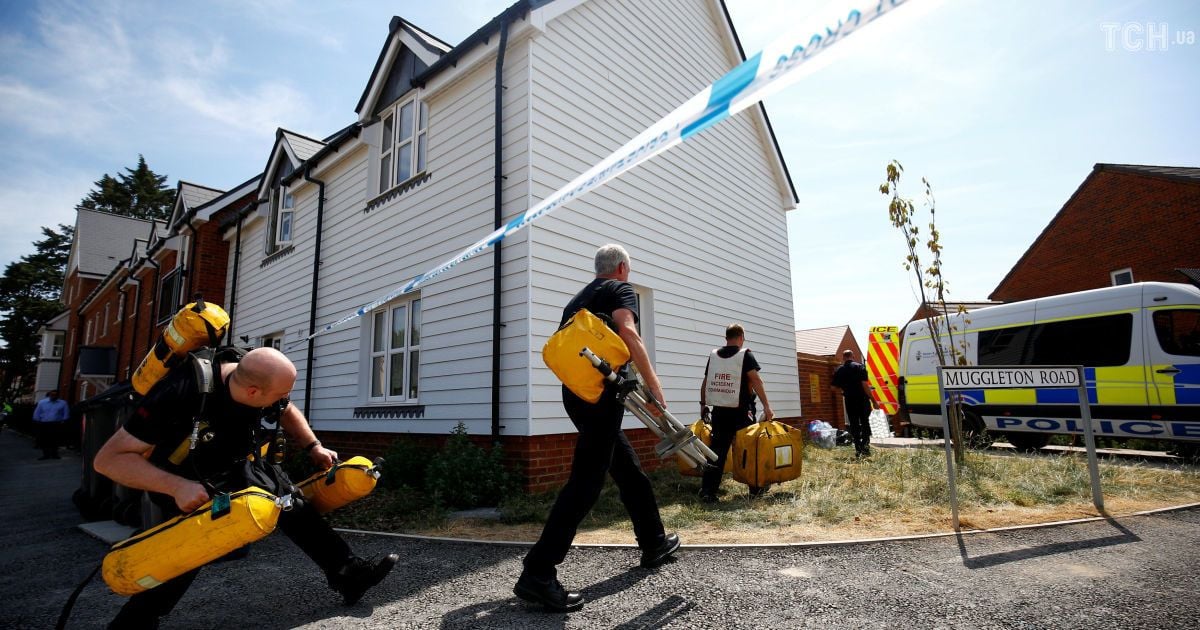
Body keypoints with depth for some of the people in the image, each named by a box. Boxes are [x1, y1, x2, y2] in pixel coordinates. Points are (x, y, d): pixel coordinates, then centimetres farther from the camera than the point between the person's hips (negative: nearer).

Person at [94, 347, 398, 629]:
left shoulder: (264, 378, -21)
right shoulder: (181, 392, -38)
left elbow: (286, 411, 5)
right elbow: (109, 458, -32)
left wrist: (314, 447, 1)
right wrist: (178, 487, -43)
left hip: (240, 467, 5)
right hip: (186, 484, -5)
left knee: (294, 505, 2)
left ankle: (350, 573, 9)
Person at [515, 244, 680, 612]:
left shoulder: (578, 299, 25)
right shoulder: (621, 289, 2)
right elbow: (627, 332, -17)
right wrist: (653, 383, -16)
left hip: (575, 392, 9)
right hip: (601, 393, -9)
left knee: (629, 469, 19)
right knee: (586, 481, -9)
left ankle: (654, 544, 33)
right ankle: (538, 574, -11)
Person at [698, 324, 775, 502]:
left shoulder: (713, 355, 8)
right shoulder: (745, 354, -4)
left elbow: (705, 382, 12)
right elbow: (755, 380, -15)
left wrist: (703, 404, 22)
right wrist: (766, 406, -16)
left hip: (719, 411, 4)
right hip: (740, 412, -4)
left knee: (717, 450, 5)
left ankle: (707, 491, -1)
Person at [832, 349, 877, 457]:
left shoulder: (838, 370, 5)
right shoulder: (859, 367, -6)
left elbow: (835, 387, 7)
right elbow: (864, 384, -14)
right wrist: (873, 399, -10)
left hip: (849, 400, 2)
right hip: (862, 399, -2)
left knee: (854, 424, 7)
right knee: (865, 423, 9)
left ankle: (858, 449, 7)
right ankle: (865, 446, 0)